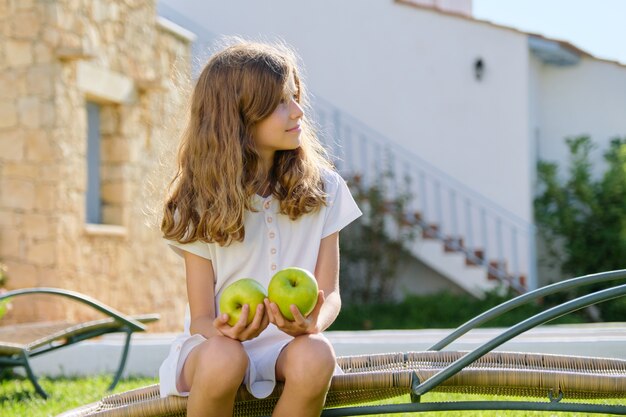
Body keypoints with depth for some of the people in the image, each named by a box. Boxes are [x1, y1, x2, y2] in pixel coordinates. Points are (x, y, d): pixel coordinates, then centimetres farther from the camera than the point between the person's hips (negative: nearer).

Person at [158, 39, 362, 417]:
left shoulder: (322, 188, 3)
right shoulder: (201, 205, -2)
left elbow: (330, 293, 1)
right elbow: (201, 317, -2)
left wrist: (313, 322, -24)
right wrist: (223, 330, -27)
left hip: (289, 341, 1)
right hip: (217, 342, -1)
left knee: (316, 356, -34)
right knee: (223, 359, -36)